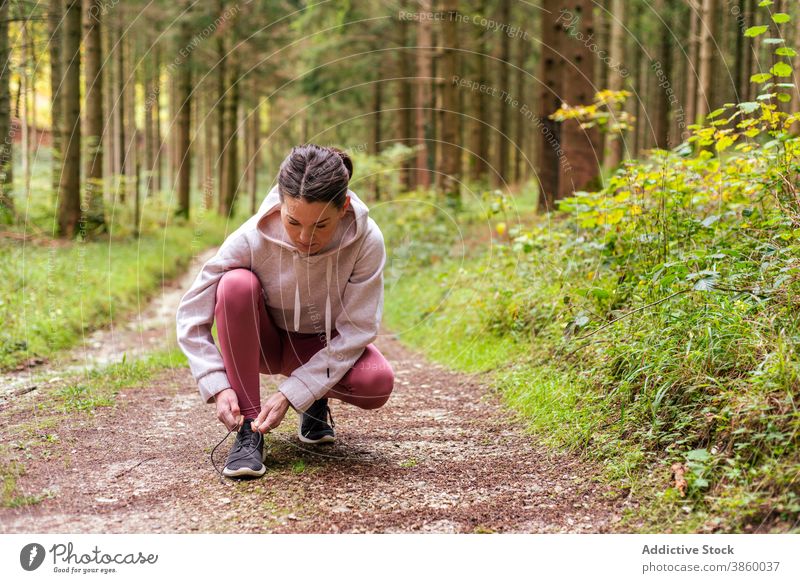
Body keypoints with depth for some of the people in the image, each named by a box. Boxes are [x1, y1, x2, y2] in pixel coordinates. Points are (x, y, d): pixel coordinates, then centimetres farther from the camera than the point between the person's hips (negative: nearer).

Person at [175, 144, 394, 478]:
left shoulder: (367, 241, -27)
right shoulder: (252, 239, -28)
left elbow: (356, 330, -22)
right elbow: (191, 316, -20)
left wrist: (289, 394, -27)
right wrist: (218, 387, -30)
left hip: (326, 347, 0)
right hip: (265, 342, 0)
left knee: (378, 382, -33)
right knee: (237, 283, -33)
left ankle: (316, 401, 5)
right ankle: (248, 431, -24)